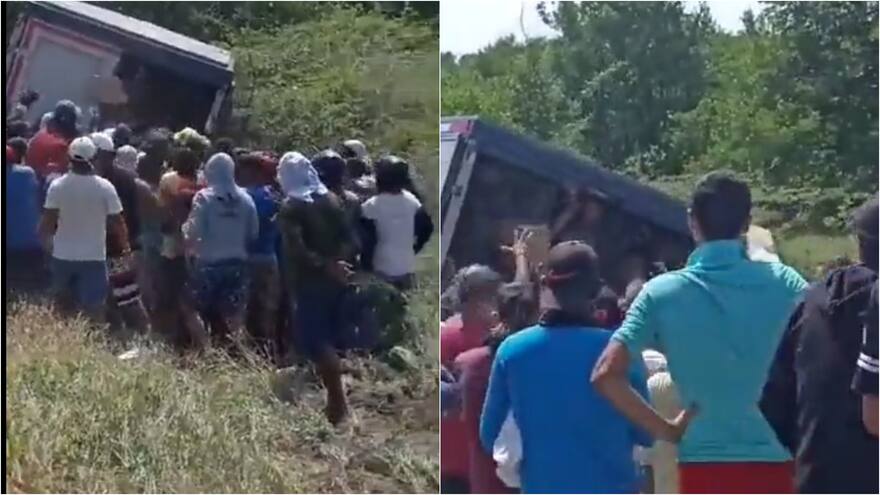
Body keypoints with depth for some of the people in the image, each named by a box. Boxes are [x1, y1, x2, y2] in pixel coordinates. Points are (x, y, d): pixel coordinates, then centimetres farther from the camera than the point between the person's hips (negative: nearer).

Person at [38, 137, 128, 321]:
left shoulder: (57, 185, -9)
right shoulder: (105, 187, -11)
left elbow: (47, 221, -7)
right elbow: (117, 222, -6)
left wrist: (45, 241, 13)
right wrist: (125, 245, 11)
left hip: (63, 256, 2)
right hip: (94, 257, -2)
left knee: (61, 304, 22)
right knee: (94, 309, 2)